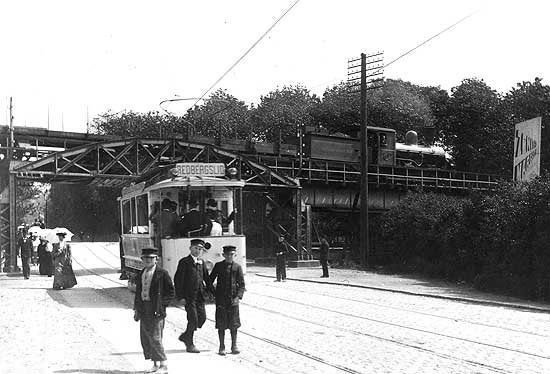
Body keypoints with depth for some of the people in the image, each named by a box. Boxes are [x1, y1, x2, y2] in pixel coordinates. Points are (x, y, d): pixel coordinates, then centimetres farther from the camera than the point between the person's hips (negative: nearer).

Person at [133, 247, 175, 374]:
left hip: (156, 310, -7)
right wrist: (136, 309, 14)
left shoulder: (162, 273, -6)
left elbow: (171, 292, -4)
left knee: (155, 338, -10)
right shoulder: (141, 274, 13)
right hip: (143, 309, 7)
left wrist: (161, 304, -11)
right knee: (145, 338, 8)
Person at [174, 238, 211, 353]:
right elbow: (178, 280, -10)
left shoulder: (202, 262, 11)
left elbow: (206, 278, 18)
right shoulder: (184, 262, -8)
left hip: (200, 295, 6)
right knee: (193, 319, -5)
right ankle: (190, 344, 11)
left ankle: (186, 336, 26)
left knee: (202, 317, 6)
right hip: (189, 296, -6)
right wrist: (180, 297, -14)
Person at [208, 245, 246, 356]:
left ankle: (234, 346, 16)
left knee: (234, 324, 5)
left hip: (233, 299, 0)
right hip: (221, 299, 0)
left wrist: (238, 297, -13)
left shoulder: (237, 267, 1)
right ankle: (222, 347, 12)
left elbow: (242, 284, 0)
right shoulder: (218, 266, 3)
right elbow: (210, 280, 11)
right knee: (221, 324, 3)